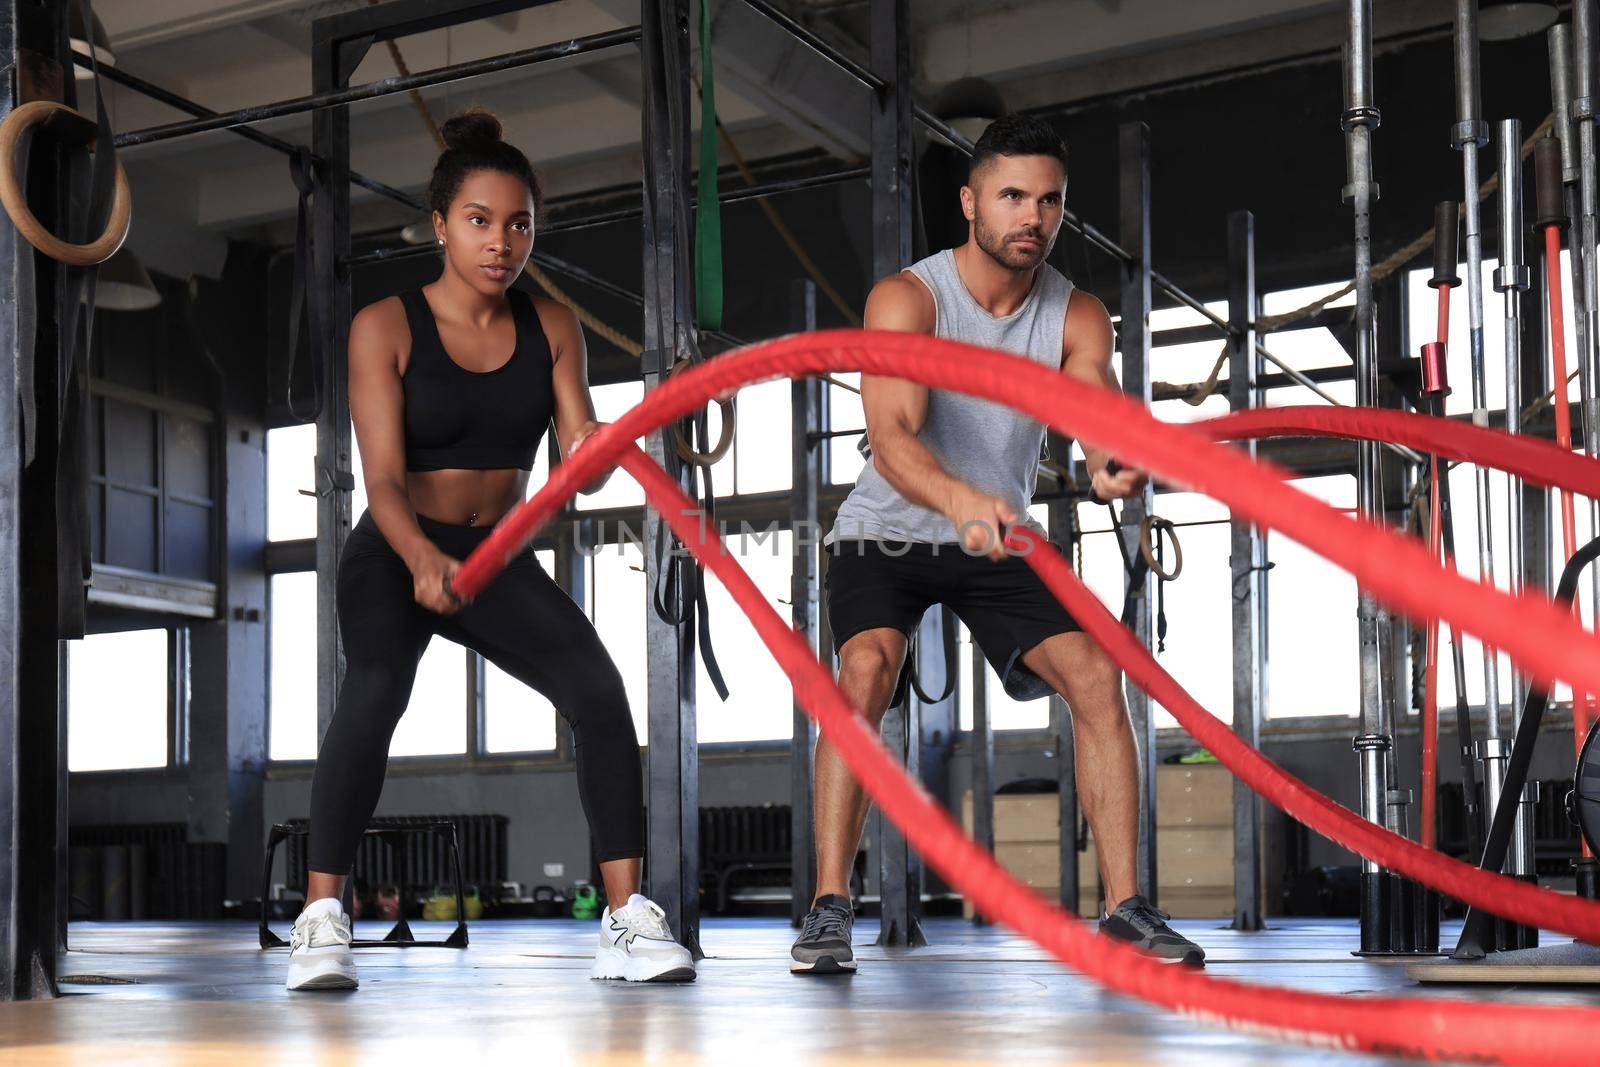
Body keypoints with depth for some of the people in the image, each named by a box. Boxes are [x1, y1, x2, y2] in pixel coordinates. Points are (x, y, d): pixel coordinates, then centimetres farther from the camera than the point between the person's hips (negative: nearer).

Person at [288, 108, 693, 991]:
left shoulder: (551, 328, 0)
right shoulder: (385, 328, -10)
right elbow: (383, 478, -20)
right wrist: (423, 559, -40)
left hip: (501, 559, 3)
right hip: (394, 556, -3)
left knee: (599, 691, -20)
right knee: (373, 694, -32)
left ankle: (627, 920, -15)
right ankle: (321, 919, -26)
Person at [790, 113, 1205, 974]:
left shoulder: (1076, 317, -9)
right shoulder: (906, 299, -21)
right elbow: (890, 437, -36)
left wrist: (1119, 471, -50)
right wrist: (960, 501, -57)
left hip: (997, 541, 4)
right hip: (886, 533, -3)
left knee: (1095, 673, -14)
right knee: (866, 669, -29)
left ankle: (1124, 911, -7)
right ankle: (830, 911, -25)